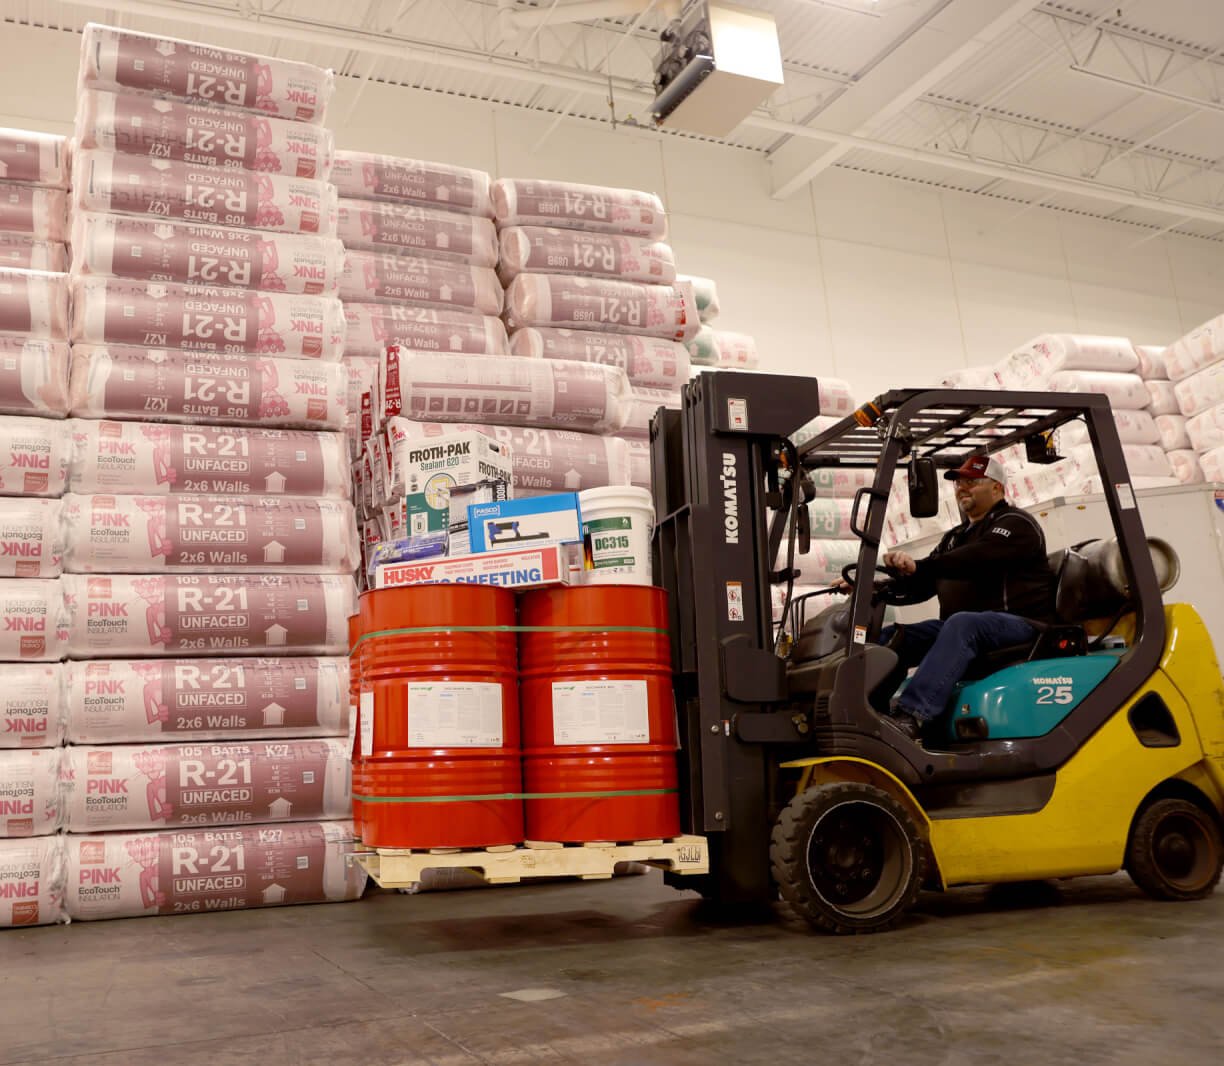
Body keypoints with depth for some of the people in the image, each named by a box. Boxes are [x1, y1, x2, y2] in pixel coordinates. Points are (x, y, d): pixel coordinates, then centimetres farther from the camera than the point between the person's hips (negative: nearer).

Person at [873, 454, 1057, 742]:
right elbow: (920, 586, 20)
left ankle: (912, 715, -52)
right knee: (891, 637, -8)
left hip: (1018, 624, -8)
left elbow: (977, 558, -21)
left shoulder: (1015, 524, 0)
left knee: (962, 624, -38)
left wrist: (918, 565, -33)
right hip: (961, 630, 9)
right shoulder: (954, 538, 26)